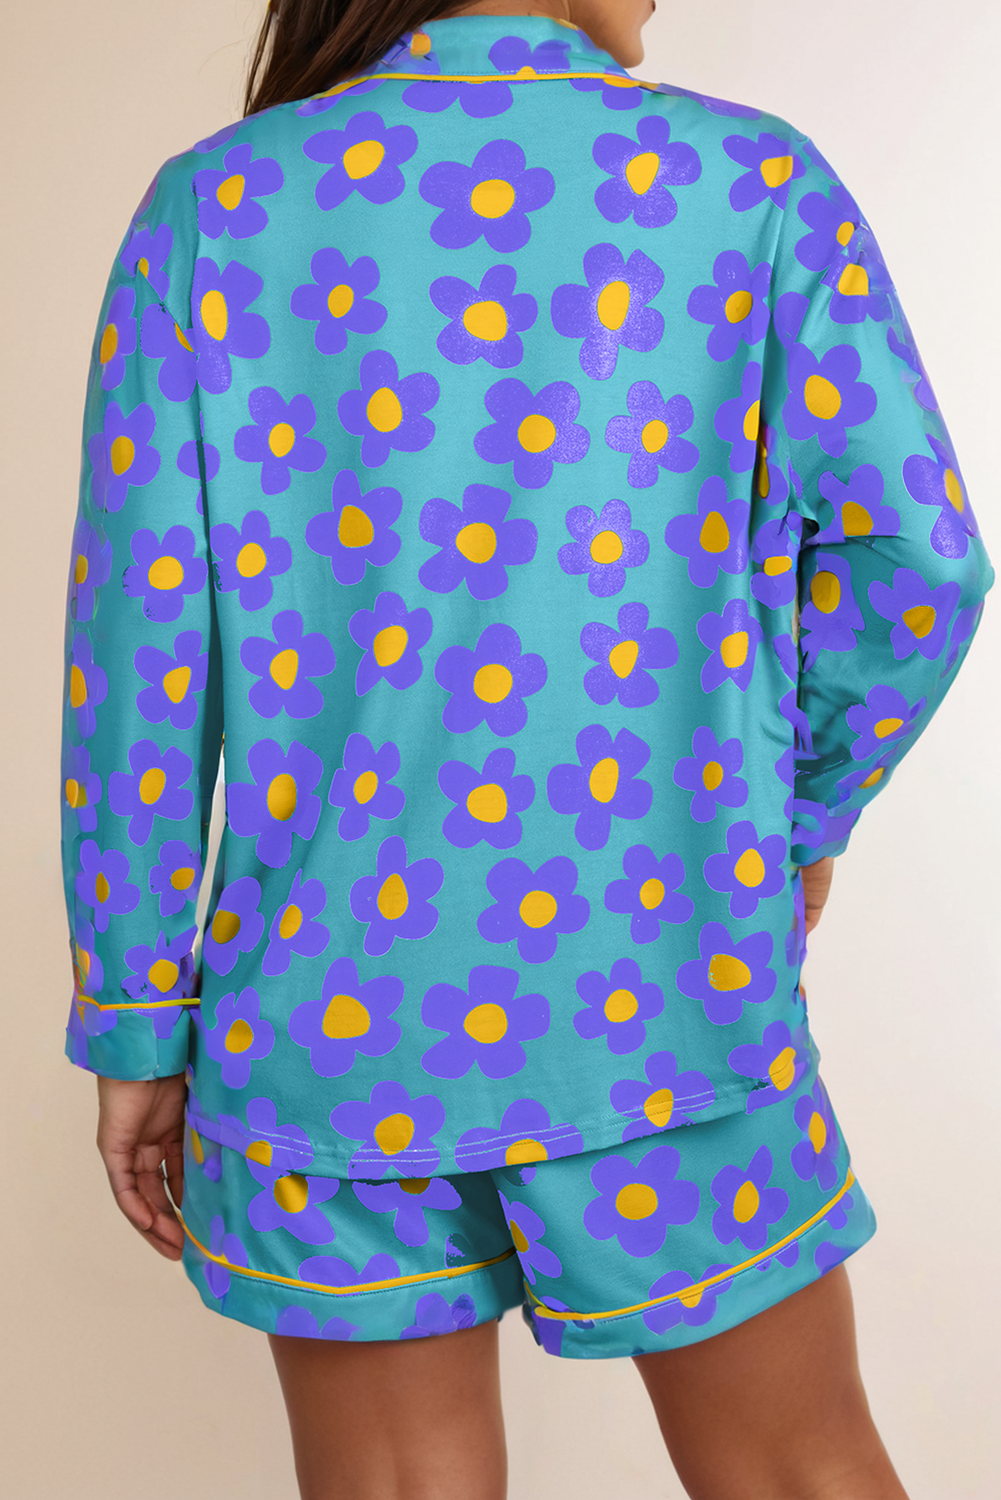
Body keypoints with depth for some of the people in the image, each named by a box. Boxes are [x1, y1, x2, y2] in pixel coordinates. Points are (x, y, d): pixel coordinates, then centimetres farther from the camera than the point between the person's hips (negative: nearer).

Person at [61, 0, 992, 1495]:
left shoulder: (212, 207, -1)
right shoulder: (752, 182, -3)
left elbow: (140, 642, -4)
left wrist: (137, 1024, 4)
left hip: (330, 1014, 2)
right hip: (667, 1002, -1)